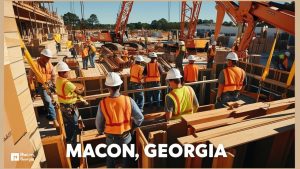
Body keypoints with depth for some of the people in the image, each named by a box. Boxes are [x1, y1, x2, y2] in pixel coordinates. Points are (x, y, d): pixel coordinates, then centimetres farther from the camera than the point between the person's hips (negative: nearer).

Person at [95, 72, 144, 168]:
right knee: (126, 158, 27)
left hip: (111, 138, 0)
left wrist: (100, 131, 14)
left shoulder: (103, 103, -22)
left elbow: (99, 122, -8)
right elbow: (140, 118, -16)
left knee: (110, 159, 27)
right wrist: (134, 126, 5)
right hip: (126, 136, 0)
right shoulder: (128, 100, -22)